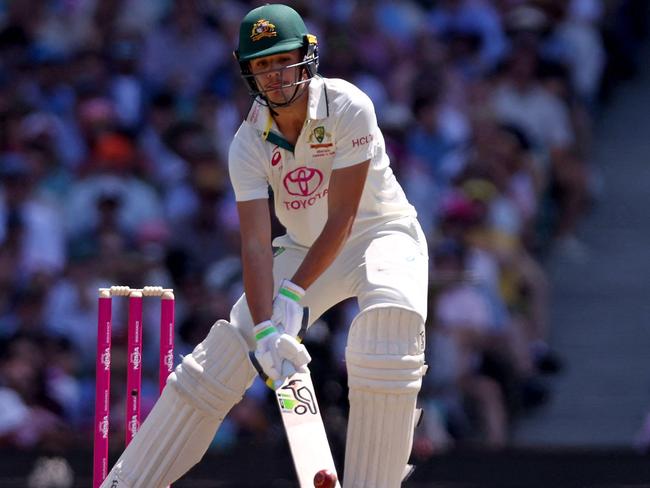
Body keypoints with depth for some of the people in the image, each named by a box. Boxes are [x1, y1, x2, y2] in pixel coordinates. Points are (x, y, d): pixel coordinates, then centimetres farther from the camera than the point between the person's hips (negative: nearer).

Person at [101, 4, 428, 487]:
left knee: (389, 310, -36)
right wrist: (265, 329, -36)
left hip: (383, 234, -4)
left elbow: (342, 220, -24)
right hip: (304, 248, 4)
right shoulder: (249, 143, -13)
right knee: (222, 357, -6)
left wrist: (294, 295, -30)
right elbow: (256, 244, -22)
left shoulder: (347, 107, -23)